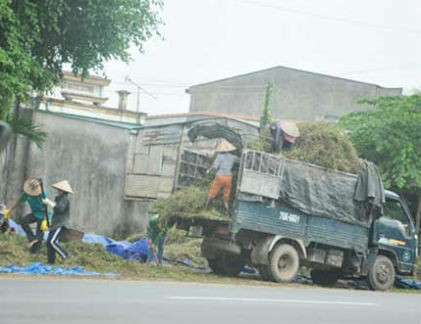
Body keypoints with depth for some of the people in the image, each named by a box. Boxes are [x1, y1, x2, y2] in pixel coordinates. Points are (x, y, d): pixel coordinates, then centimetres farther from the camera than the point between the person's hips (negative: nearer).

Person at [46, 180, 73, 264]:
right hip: (55, 223, 10)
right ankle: (51, 261, 10)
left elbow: (60, 208, -31)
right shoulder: (58, 198, 16)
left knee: (52, 241, -17)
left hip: (61, 224, -10)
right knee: (49, 242, 5)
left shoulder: (64, 199, -14)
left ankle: (65, 255, -6)